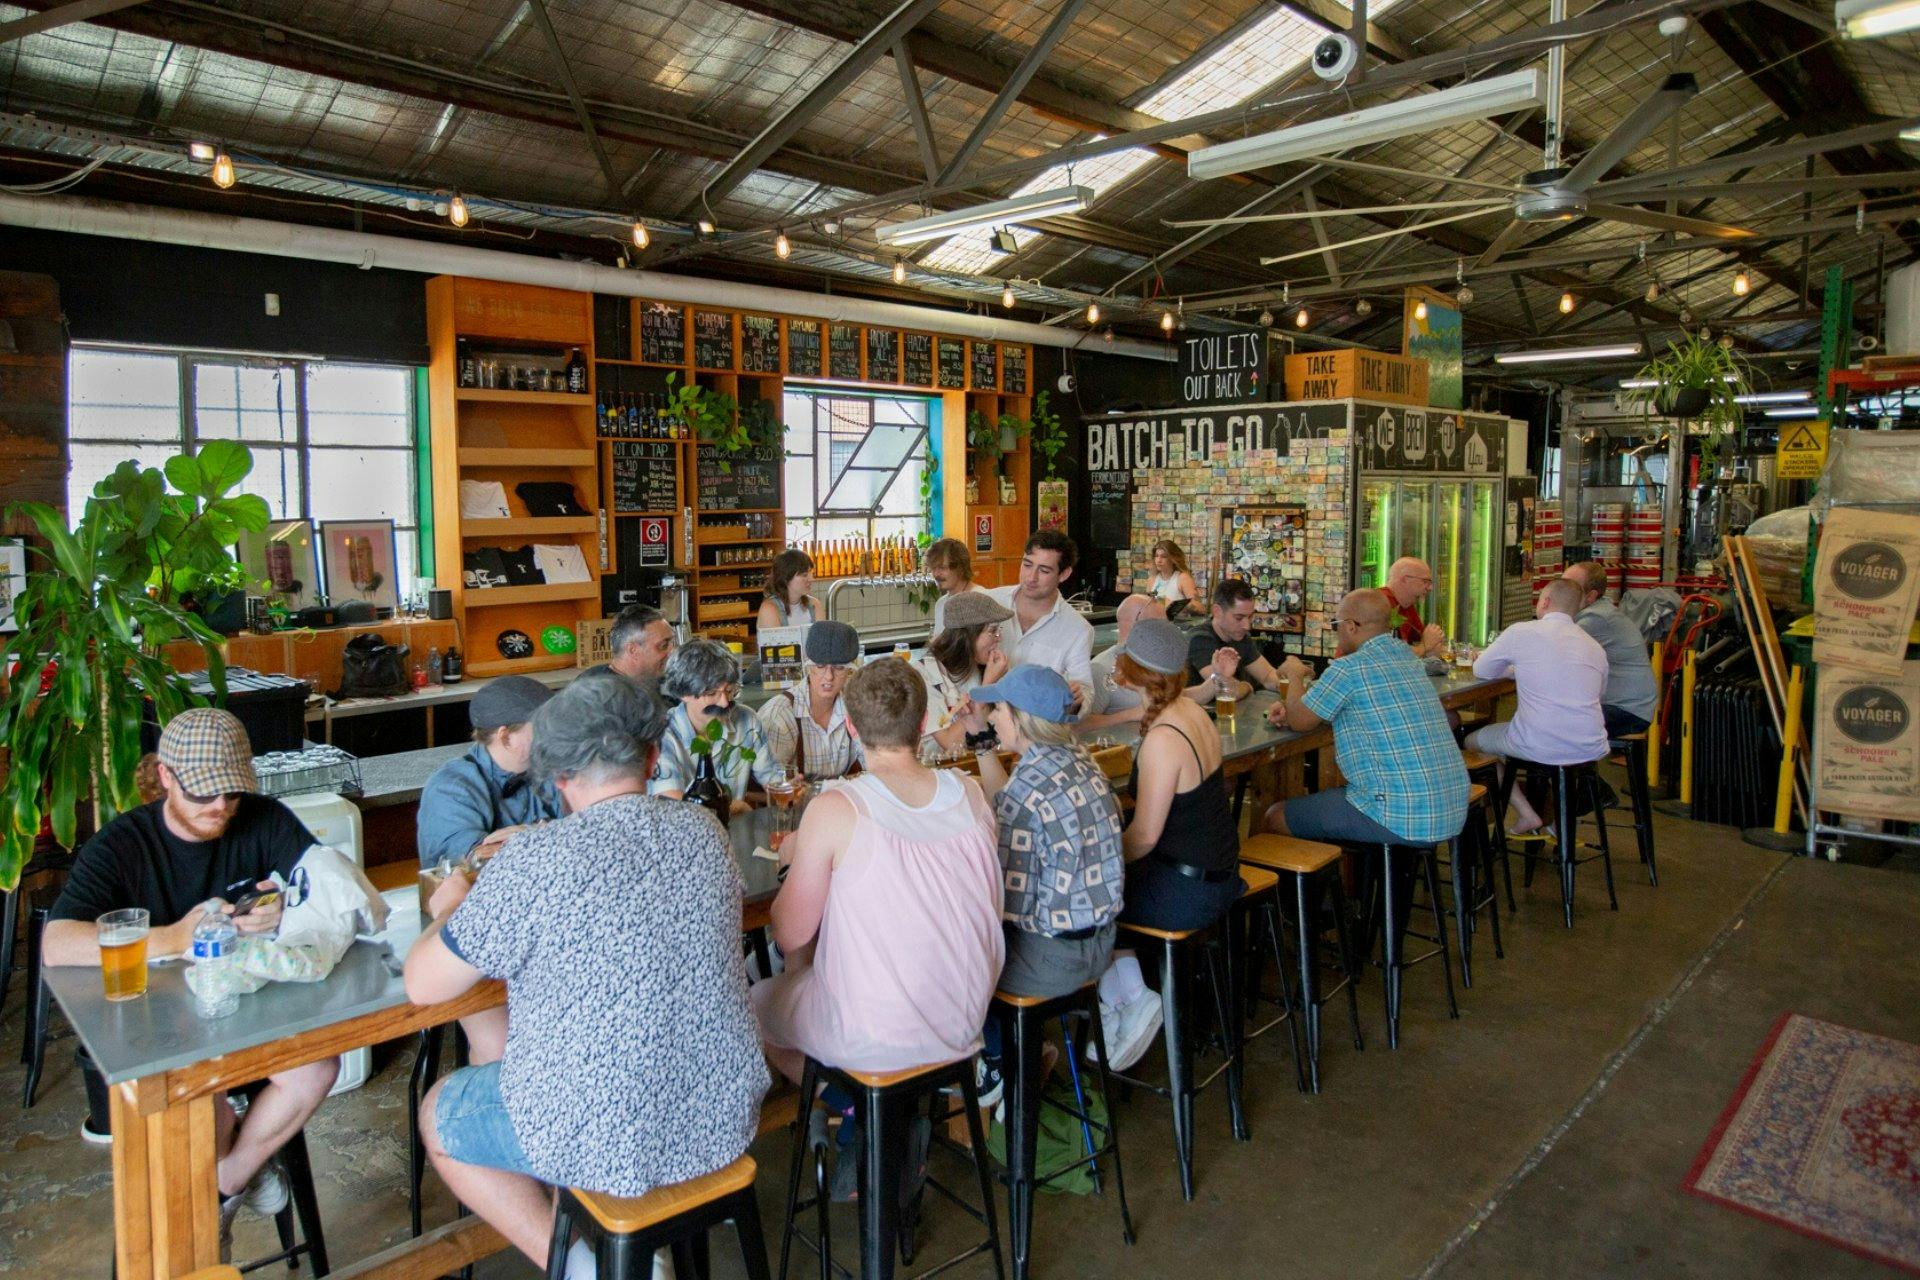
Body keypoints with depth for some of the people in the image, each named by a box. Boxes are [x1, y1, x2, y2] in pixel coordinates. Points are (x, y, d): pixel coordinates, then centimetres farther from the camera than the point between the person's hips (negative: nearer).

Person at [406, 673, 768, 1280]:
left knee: (437, 1116, 22)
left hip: (605, 1147, -5)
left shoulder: (532, 863, -21)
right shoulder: (704, 832, -4)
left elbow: (423, 987, -9)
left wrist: (449, 911, 11)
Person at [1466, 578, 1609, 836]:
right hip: (1591, 749, 5)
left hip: (1539, 747, -5)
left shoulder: (1522, 632, -2)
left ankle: (1526, 815, 12)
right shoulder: (1595, 646, 11)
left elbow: (1480, 670, 9)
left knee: (1473, 740, 19)